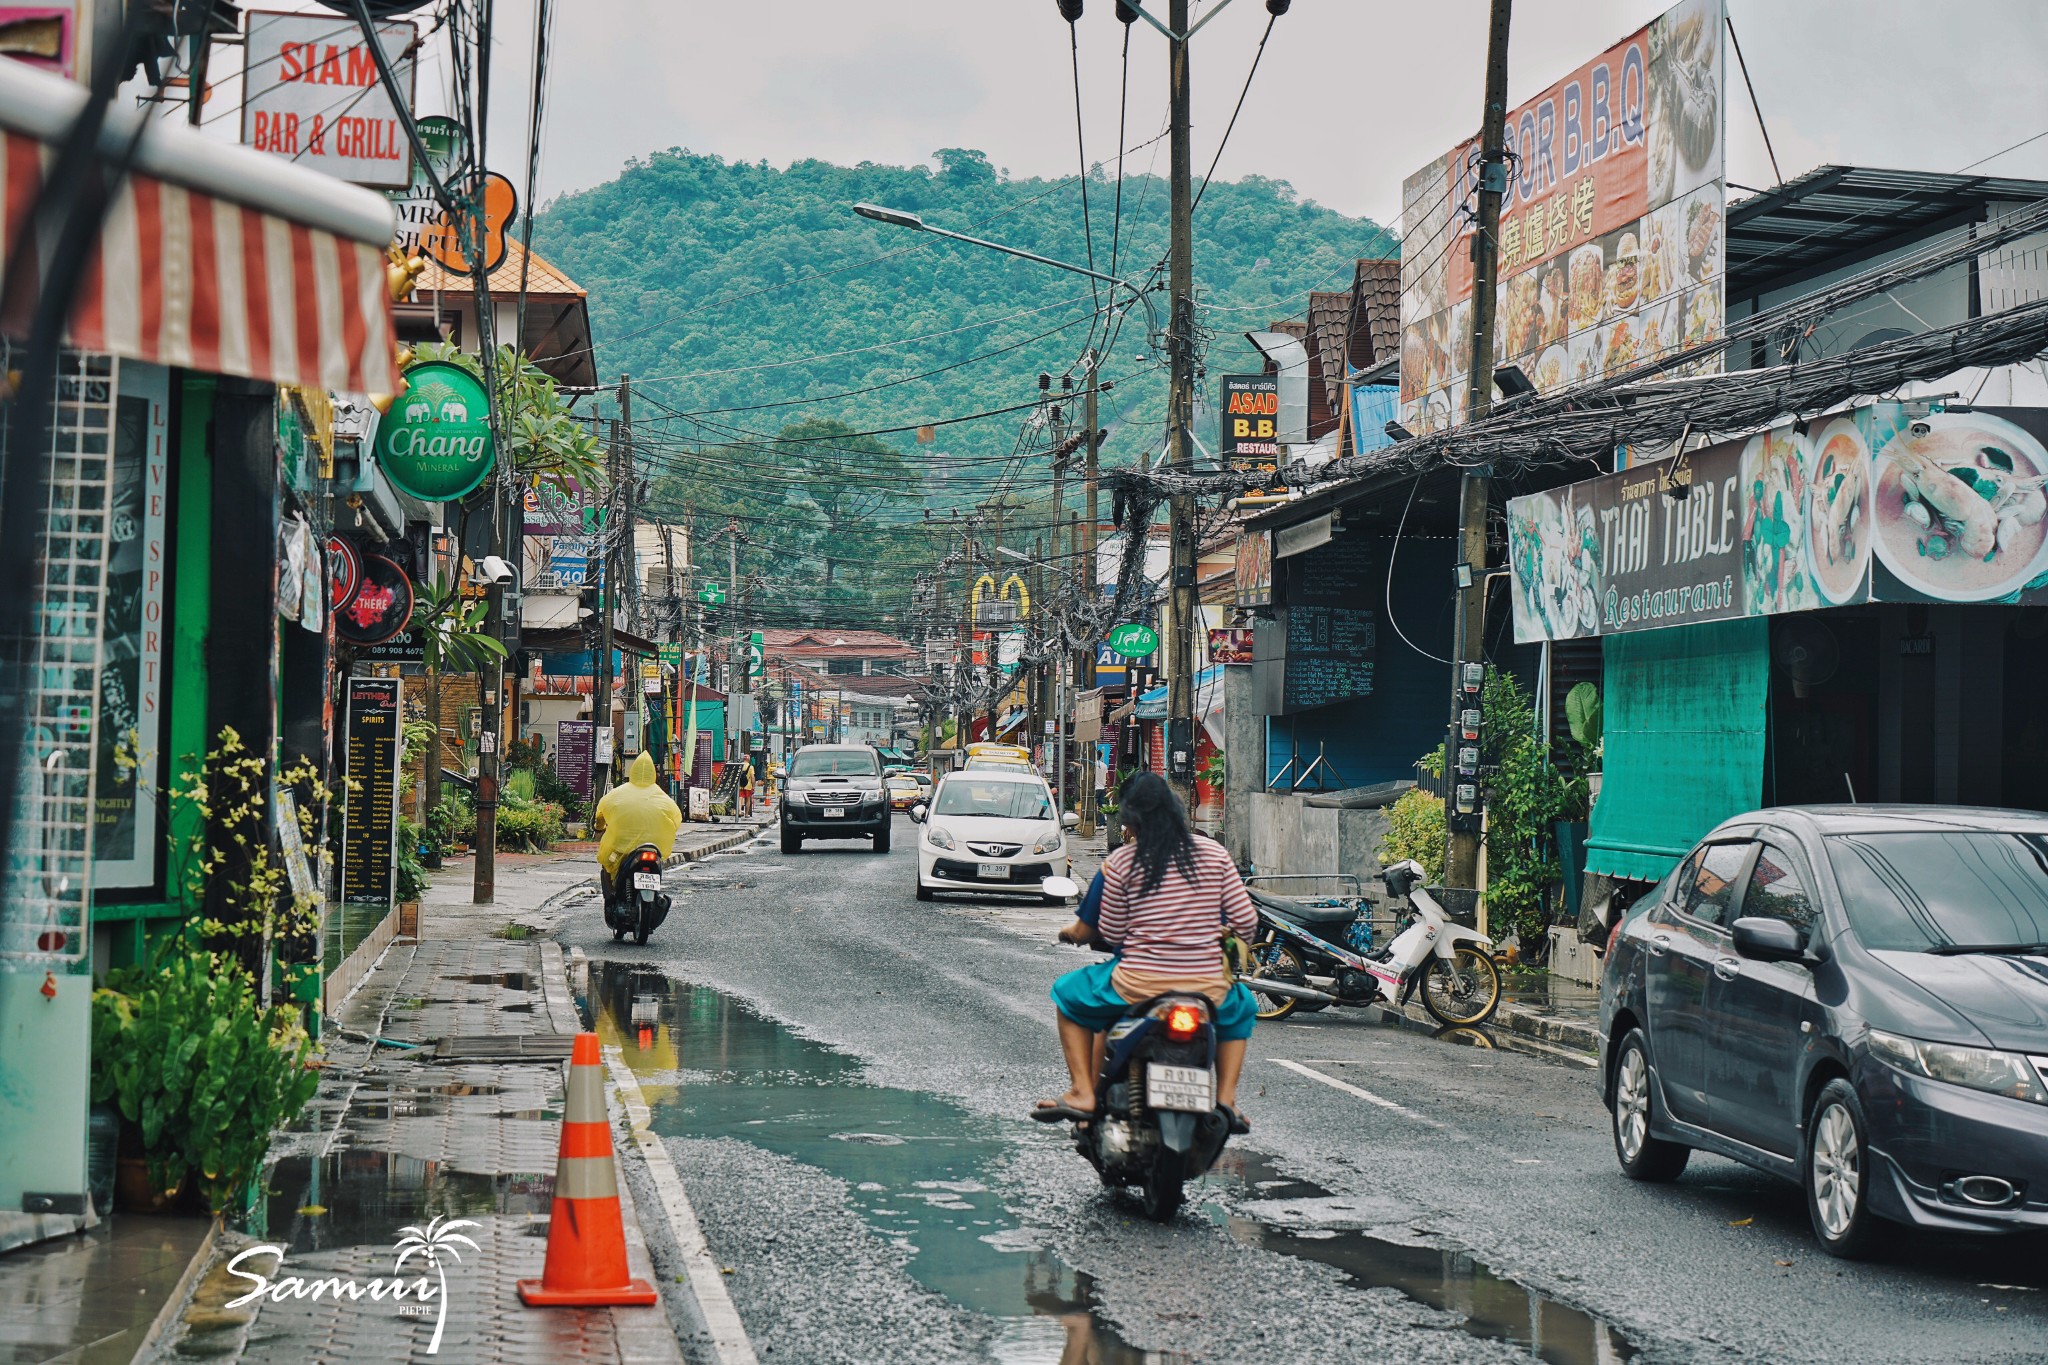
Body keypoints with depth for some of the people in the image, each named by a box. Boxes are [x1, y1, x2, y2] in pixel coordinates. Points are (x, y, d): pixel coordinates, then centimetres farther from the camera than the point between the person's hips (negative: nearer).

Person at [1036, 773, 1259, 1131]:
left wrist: (1078, 930, 22)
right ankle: (1226, 1098, 17)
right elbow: (1246, 921, 2)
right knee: (1241, 1006, 37)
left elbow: (1111, 934, 0)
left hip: (1137, 986, -2)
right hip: (1206, 987, 2)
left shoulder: (1121, 862, -5)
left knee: (1068, 993, 27)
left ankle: (1083, 1094, 13)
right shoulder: (1213, 853, 2)